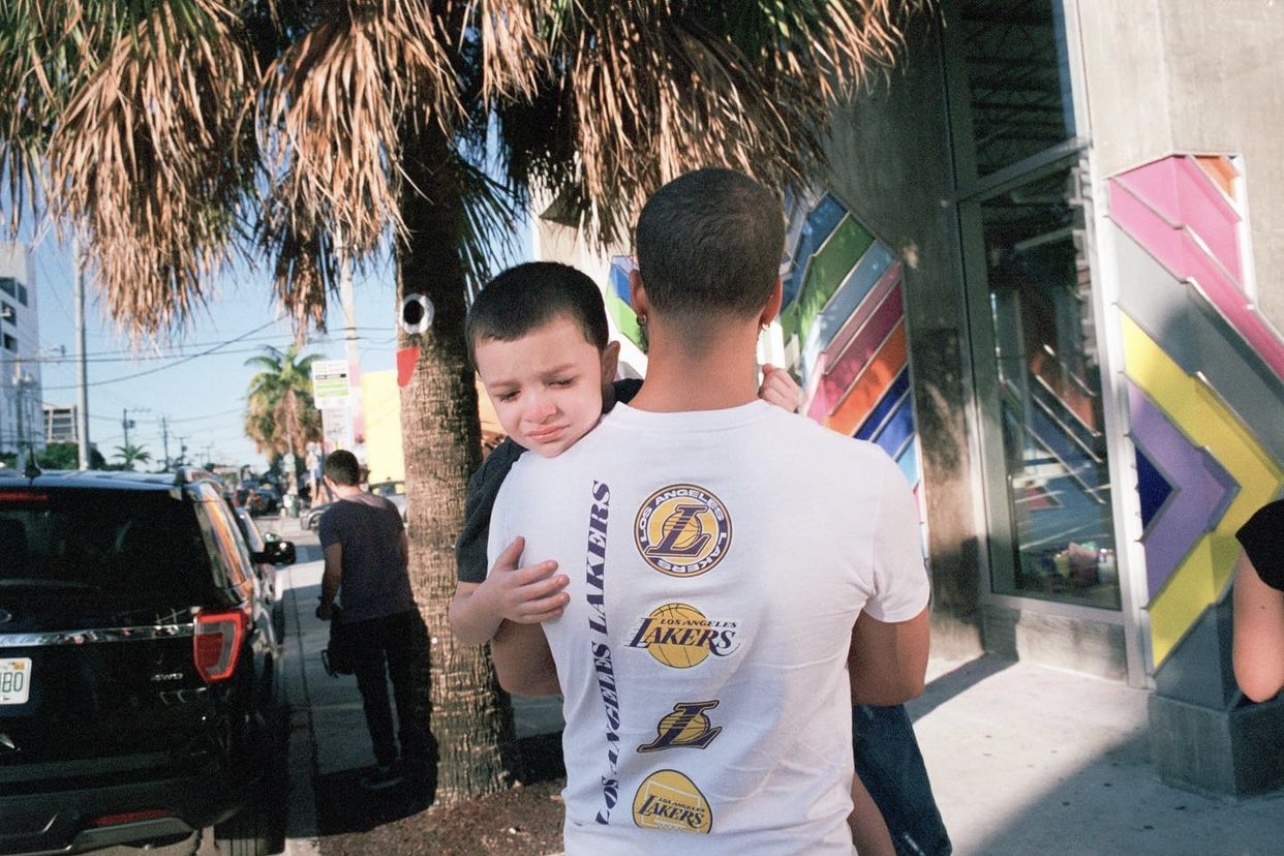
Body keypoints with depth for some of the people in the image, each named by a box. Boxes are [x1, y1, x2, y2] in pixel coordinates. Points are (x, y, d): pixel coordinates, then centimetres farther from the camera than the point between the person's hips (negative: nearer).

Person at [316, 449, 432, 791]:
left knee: (374, 692, 6)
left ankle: (388, 764, 12)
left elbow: (334, 573, -17)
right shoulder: (387, 507, 4)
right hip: (401, 609, 5)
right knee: (406, 685, 15)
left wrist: (325, 606, 0)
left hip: (362, 618, -5)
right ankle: (416, 755, 25)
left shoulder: (332, 518, -12)